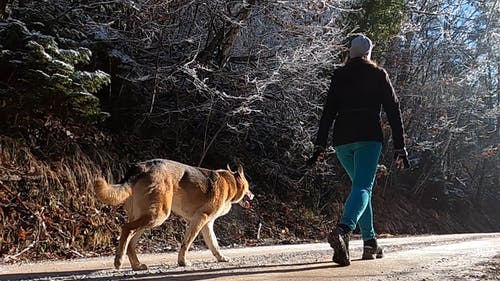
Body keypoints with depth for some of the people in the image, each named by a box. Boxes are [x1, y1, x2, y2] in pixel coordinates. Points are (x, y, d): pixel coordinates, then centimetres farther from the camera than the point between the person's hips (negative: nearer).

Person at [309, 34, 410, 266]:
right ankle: (343, 231, -40)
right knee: (363, 187, -13)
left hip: (342, 138, 4)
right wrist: (400, 147, 7)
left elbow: (328, 112, 6)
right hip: (368, 136, -3)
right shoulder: (378, 75, 9)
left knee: (360, 184, 19)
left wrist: (320, 145, 5)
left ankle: (370, 243, 18)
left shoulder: (339, 76, 13)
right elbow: (393, 111, 5)